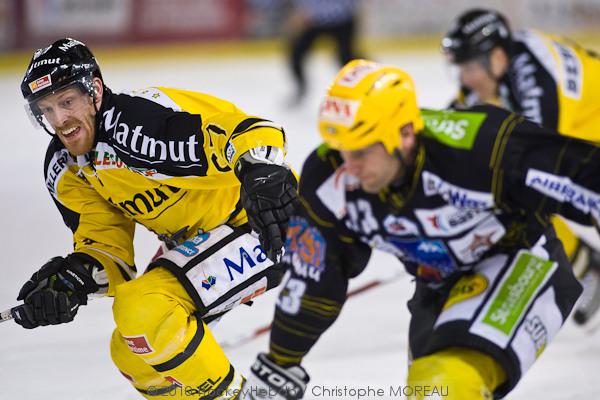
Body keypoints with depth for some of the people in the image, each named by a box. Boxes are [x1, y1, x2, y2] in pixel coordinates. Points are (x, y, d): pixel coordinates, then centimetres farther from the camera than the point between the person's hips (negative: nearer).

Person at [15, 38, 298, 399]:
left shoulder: (145, 114, -26)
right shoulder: (65, 171, 2)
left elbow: (251, 129, -30)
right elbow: (104, 237, 1)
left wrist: (264, 177, -49)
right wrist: (74, 278, -20)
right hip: (191, 244, 10)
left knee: (146, 311, -25)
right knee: (130, 354, 10)